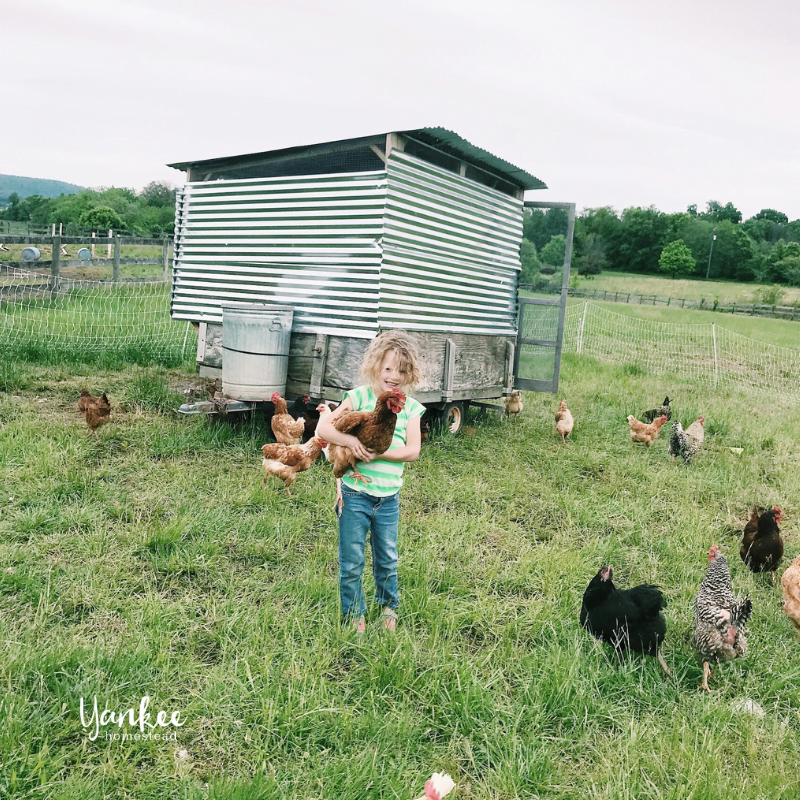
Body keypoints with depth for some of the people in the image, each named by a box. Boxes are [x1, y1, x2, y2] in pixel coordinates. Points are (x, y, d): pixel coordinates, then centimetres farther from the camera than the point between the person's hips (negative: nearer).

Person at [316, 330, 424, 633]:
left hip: (389, 498, 3)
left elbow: (412, 450, -8)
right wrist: (351, 441, -29)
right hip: (355, 494, -2)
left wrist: (379, 454, -22)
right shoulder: (360, 396, -6)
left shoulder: (410, 407, 2)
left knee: (388, 558, 16)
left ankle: (388, 606, 41)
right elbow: (323, 428, -12)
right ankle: (354, 613, 29)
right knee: (352, 561, 7)